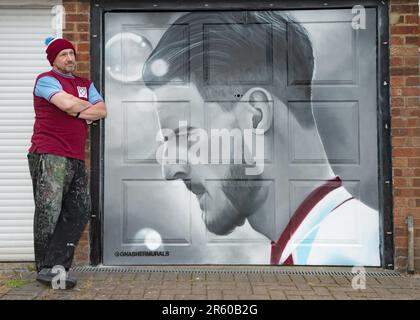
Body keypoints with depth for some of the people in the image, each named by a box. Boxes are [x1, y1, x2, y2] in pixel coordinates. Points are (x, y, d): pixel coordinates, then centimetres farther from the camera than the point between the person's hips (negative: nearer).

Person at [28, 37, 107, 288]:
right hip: (49, 156, -7)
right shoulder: (46, 79, 2)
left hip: (76, 159, 7)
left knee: (80, 211, 1)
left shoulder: (85, 84, 22)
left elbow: (102, 111, 10)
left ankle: (57, 265, 7)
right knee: (49, 212, -7)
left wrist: (78, 112, -6)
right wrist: (89, 105, 4)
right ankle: (46, 268, 4)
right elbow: (69, 103, -16)